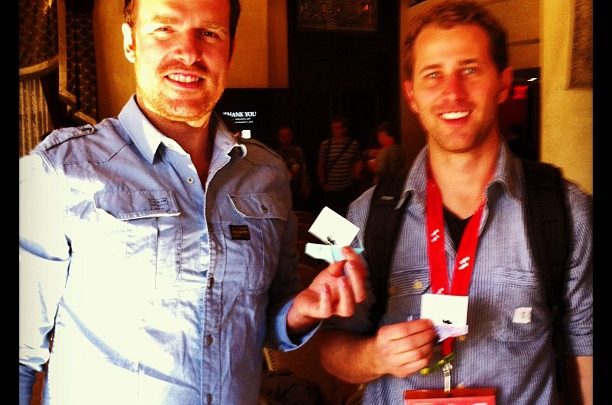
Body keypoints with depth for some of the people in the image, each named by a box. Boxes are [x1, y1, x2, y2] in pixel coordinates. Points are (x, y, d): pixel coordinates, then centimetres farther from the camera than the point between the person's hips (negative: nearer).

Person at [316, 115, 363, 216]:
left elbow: (358, 162, 14)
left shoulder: (354, 144, 1)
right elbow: (320, 165, 8)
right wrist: (323, 183, 2)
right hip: (331, 189, 0)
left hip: (348, 189, 0)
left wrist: (357, 173, -4)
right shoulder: (325, 144, 1)